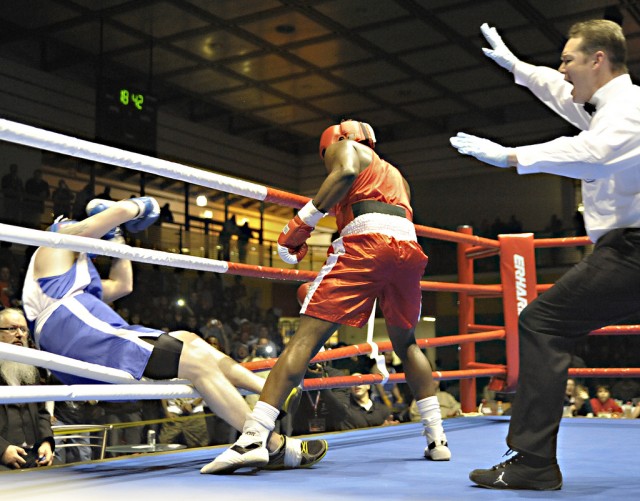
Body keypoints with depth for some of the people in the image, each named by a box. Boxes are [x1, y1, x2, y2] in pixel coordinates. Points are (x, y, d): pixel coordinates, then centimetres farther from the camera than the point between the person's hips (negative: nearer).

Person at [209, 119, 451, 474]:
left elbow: (346, 172, -6)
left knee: (306, 337, -11)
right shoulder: (394, 173, 39)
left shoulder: (344, 145, 19)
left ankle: (255, 437, -22)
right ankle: (437, 438, 21)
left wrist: (303, 221, -9)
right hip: (409, 247, 6)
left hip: (366, 240, -6)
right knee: (407, 344, 25)